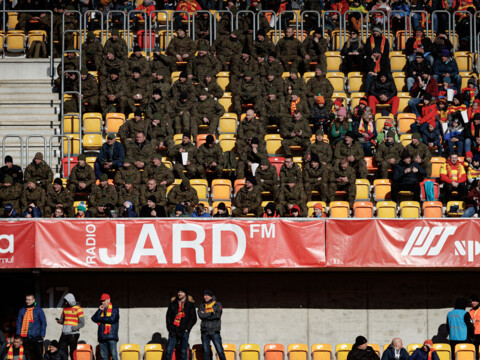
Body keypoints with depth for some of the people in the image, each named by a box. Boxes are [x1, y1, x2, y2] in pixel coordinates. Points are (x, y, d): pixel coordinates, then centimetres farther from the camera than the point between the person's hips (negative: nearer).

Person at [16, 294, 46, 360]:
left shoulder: (38, 310, 1)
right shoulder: (22, 310, 8)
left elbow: (43, 323, 2)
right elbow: (19, 323, 11)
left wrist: (42, 335, -5)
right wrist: (18, 334, 1)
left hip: (36, 337, -3)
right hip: (24, 337, 3)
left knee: (39, 355, -4)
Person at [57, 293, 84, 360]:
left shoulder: (78, 309, -4)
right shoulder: (65, 308, 14)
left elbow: (82, 323, -7)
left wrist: (74, 328, -21)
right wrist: (60, 321, -2)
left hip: (73, 334, -6)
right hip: (64, 333, 6)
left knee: (73, 354, -7)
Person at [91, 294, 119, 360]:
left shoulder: (114, 309, 5)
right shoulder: (101, 310, 20)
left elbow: (112, 319, -12)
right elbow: (94, 319, 8)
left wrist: (100, 319, -2)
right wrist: (100, 310, -1)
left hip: (111, 337, -5)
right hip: (102, 336, 5)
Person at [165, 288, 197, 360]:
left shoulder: (190, 304, 5)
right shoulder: (173, 303, 12)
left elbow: (193, 319, 5)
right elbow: (168, 316, 15)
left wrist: (187, 328, -5)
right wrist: (169, 327, 3)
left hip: (184, 331, -2)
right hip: (173, 330, 2)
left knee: (184, 351, -2)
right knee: (169, 350, -4)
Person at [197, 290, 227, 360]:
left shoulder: (218, 304, 7)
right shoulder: (201, 306, 14)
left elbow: (218, 315, -9)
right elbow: (200, 315, -4)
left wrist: (205, 315, -6)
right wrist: (211, 313, -8)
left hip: (215, 331, -2)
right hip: (205, 331, 3)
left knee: (220, 351, -8)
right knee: (206, 352, 0)